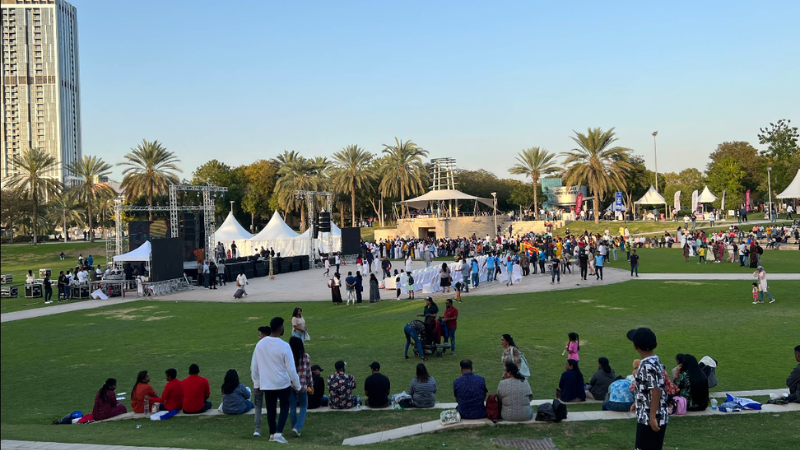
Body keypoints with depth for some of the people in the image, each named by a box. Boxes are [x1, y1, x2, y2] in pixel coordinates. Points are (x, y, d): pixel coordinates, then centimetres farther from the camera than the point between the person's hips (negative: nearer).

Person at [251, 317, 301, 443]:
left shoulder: (260, 344, -4)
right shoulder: (284, 346, -18)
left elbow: (254, 366, 4)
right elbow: (291, 369, -13)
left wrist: (256, 382, 16)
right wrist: (297, 385, -1)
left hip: (266, 384, 4)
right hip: (282, 383, -3)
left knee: (270, 409, 16)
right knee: (284, 406, 13)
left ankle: (272, 434, 23)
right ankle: (278, 433, -1)